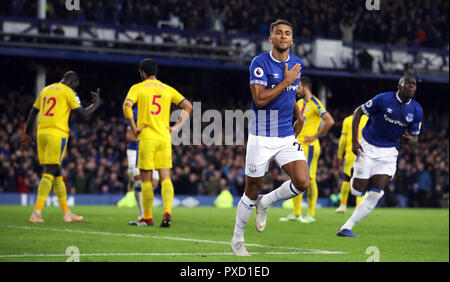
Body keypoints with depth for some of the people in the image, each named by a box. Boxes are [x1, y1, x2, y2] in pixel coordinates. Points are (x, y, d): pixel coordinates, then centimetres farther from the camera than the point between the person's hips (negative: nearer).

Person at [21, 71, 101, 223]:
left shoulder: (46, 90, 20)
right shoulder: (68, 92, -2)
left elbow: (33, 112, 23)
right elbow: (84, 113, -5)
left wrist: (27, 134, 28)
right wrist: (97, 103, 13)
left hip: (42, 133, 7)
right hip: (57, 134, -7)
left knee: (57, 174, 12)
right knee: (49, 173, -8)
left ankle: (67, 212, 18)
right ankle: (36, 213, -16)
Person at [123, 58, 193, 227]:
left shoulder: (138, 88, 2)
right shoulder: (168, 89, 13)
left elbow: (127, 106, -15)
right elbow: (188, 107, 9)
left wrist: (134, 128, -8)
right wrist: (176, 127, 9)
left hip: (146, 137, -3)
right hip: (164, 138, 3)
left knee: (146, 180, 4)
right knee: (165, 179, 0)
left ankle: (148, 218, 9)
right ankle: (167, 212, -19)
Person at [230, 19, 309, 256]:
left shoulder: (296, 63, 8)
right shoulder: (260, 63, -11)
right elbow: (259, 99, -21)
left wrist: (299, 115, 17)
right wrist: (286, 82, -19)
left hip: (287, 137, 5)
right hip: (261, 137, -5)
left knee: (302, 182, -14)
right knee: (252, 192, 3)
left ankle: (265, 203, 14)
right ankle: (237, 241, 22)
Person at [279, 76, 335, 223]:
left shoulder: (315, 104, -11)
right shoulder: (299, 103, 15)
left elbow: (330, 121, -20)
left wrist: (316, 136, -16)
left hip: (309, 146, -8)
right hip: (297, 145, 8)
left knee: (309, 178, -8)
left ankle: (311, 214, -4)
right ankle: (296, 213, 12)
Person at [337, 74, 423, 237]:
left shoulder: (416, 111, -1)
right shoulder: (384, 99, -14)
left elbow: (415, 136, 11)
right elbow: (358, 112, -4)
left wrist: (410, 140, -16)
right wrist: (354, 141, -11)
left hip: (389, 153, 3)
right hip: (368, 148, -3)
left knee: (376, 194, -12)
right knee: (358, 191, -3)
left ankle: (346, 228, -7)